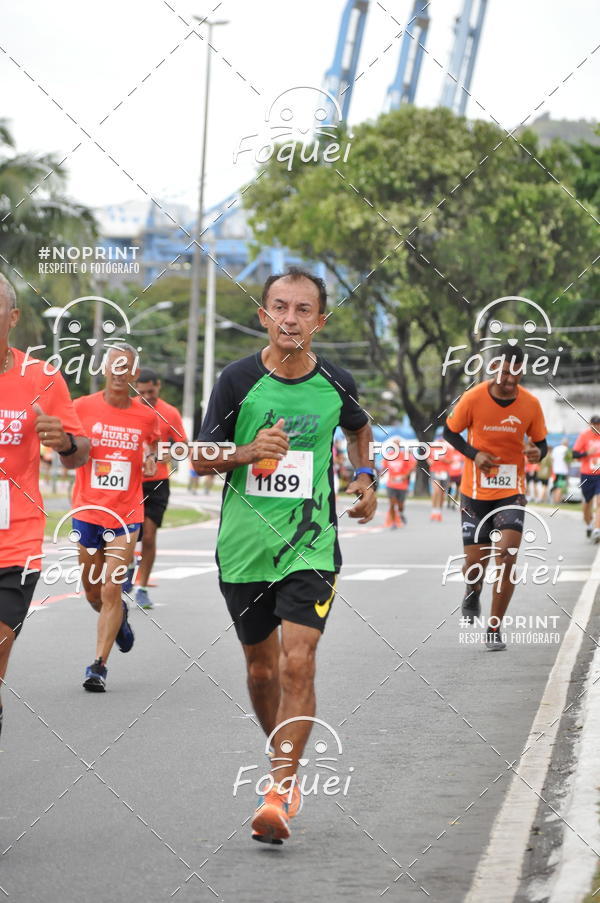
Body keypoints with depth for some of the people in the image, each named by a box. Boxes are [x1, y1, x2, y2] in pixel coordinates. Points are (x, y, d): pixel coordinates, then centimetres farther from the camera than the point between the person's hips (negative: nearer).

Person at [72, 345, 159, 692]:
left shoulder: (147, 416, 2)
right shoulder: (83, 407, -1)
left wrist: (151, 462, -2)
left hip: (125, 516, -1)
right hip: (87, 511, 1)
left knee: (111, 590, -10)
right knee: (93, 592, 11)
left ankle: (99, 665, -7)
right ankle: (120, 616, 45)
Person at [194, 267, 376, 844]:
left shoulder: (335, 384, 0)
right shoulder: (238, 379, -6)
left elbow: (359, 428, 24)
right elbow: (201, 458, -2)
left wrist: (365, 478, 9)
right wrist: (250, 452, -20)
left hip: (310, 544, -1)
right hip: (244, 544, 1)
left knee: (298, 664, -15)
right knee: (261, 668, 13)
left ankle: (280, 791, -12)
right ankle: (285, 766, 36)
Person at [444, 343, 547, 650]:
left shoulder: (531, 404, -6)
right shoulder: (472, 399, -11)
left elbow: (540, 443, 7)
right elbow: (450, 432, 2)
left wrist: (537, 452, -18)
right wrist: (474, 454, -14)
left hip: (511, 492, 1)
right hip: (475, 491, 0)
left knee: (507, 556, -16)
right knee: (475, 561, 1)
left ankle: (494, 629, -3)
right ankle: (473, 592, 41)